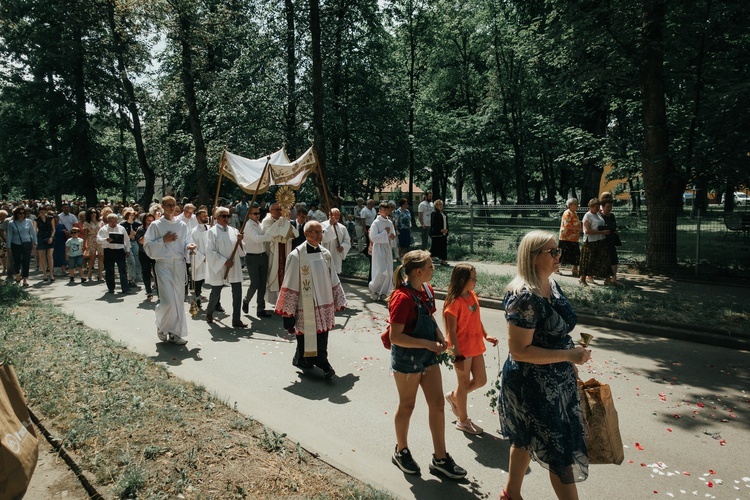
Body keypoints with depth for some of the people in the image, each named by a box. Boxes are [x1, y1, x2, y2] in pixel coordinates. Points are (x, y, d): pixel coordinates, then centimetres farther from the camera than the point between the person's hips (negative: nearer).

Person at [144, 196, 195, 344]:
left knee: (178, 300, 5)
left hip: (179, 265, 4)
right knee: (168, 301, -12)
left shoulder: (181, 225, 10)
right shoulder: (155, 225, 1)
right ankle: (161, 325, 18)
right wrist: (163, 240, -12)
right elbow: (147, 245, -2)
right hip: (163, 265, -4)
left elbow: (186, 241, 9)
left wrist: (189, 246, -12)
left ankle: (175, 333, 16)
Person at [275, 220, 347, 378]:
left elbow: (333, 280, 12)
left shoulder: (325, 253, 4)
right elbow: (290, 286, -10)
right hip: (306, 307, -5)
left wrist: (338, 301, 14)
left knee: (322, 335, 9)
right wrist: (288, 312, -10)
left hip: (324, 305, 5)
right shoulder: (297, 255, -12)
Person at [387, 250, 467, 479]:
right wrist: (428, 344, -24)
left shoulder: (427, 290, 1)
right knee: (407, 406, 12)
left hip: (428, 356, 8)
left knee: (438, 404, 11)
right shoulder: (402, 297, -24)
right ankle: (401, 451, 36)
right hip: (406, 358, -8)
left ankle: (440, 458, 26)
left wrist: (440, 337, -3)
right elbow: (395, 336, -26)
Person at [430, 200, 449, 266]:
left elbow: (446, 222, 19)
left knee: (444, 247, 6)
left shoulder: (443, 213, 16)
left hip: (444, 233, 8)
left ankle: (443, 260, 11)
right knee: (435, 247, -3)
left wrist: (446, 229, 1)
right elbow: (433, 224, -15)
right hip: (436, 234, -8)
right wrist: (441, 230, -17)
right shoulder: (434, 213, -9)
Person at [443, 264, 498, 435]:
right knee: (464, 383, 8)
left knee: (481, 381, 15)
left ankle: (454, 396, 39)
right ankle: (463, 420, 28)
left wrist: (486, 335, 2)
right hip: (462, 349, -8)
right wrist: (457, 356, -19)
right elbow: (451, 332, -19)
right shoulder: (454, 302, -20)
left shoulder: (473, 296, 4)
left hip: (476, 347, 8)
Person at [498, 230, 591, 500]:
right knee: (561, 452, 4)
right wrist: (568, 355, -27)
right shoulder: (525, 297, -26)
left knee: (526, 439, 24)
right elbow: (519, 350, -27)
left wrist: (570, 367, 21)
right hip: (532, 384, -9)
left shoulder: (551, 285, 3)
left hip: (556, 381, 9)